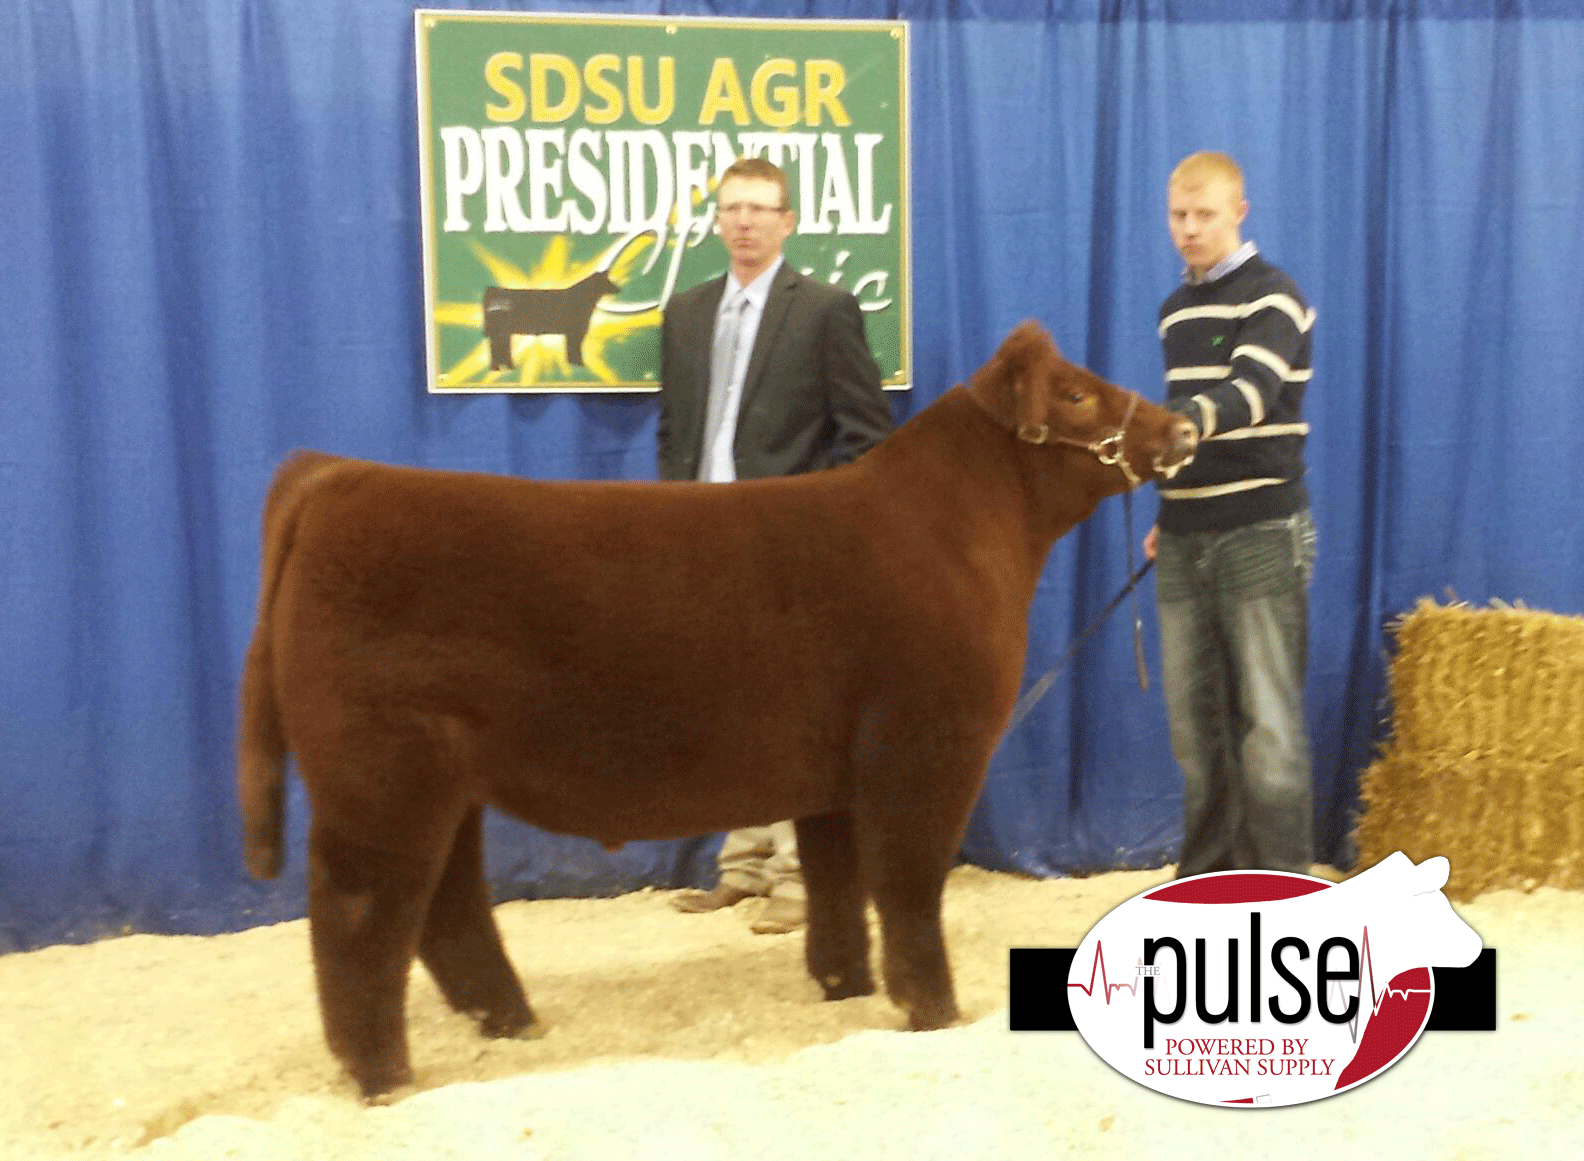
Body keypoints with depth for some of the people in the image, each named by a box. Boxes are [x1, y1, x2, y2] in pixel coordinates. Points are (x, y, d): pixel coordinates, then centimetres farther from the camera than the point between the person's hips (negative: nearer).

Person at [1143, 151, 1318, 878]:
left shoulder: (1272, 299, -8)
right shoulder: (1175, 310, 14)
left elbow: (1248, 396, -25)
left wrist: (1175, 422, -44)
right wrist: (1168, 515, 15)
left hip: (1261, 533, -6)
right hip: (1185, 539, 6)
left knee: (1268, 718, -4)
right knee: (1193, 717, 7)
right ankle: (1207, 872, 17)